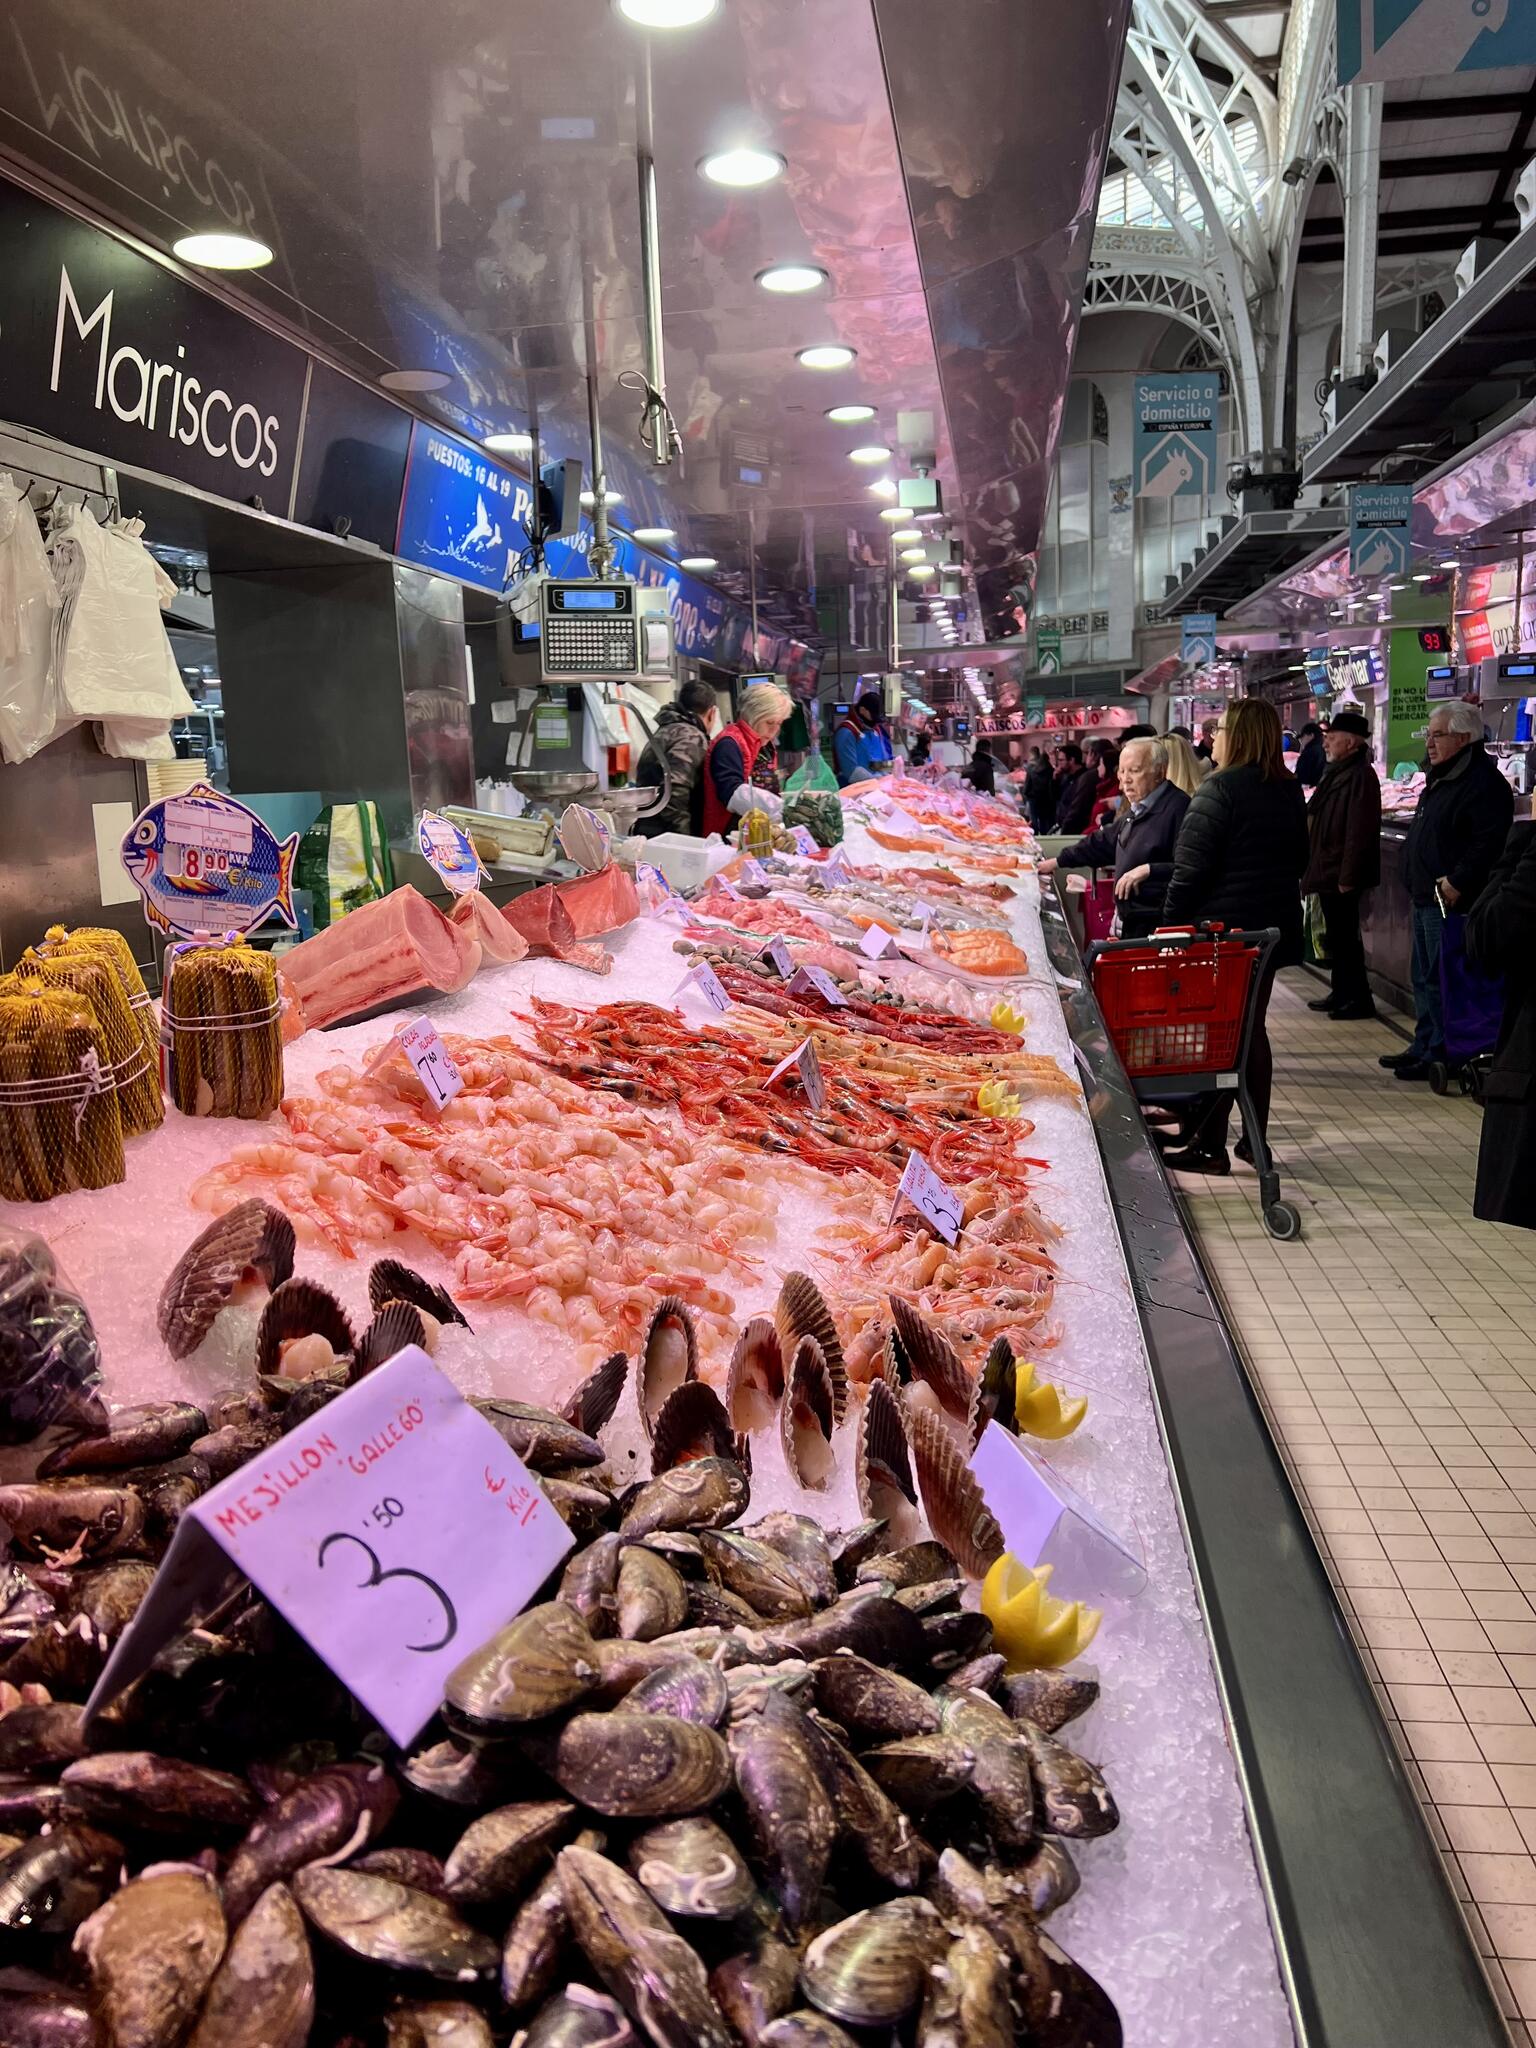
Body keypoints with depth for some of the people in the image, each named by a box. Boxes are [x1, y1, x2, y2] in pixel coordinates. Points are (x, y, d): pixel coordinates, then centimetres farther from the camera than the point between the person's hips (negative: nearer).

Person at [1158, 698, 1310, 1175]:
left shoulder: (1220, 789, -15)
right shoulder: (1290, 791, 10)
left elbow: (1190, 868, -16)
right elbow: (1298, 859, 18)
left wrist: (1171, 923, -9)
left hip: (1220, 926, -7)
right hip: (1273, 925, 7)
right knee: (1252, 1029, 15)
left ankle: (1208, 1146, 4)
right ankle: (1255, 1139, 22)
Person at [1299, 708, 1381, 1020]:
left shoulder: (1360, 776, -17)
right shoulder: (1337, 772, 14)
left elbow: (1359, 831, -23)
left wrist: (1347, 876, -24)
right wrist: (1314, 866, 19)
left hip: (1341, 874, -10)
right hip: (1327, 871, 10)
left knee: (1345, 936, -4)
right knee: (1336, 935, 17)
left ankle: (1358, 999, 4)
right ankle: (1341, 993, 27)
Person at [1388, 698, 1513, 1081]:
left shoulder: (1483, 783, -16)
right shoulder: (1441, 777, 17)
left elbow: (1488, 844, -25)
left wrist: (1456, 884, -25)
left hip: (1450, 902, -11)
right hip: (1425, 897, 11)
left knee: (1440, 981, -6)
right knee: (1424, 978, 16)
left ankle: (1438, 1055, 1)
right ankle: (1423, 1047, 26)